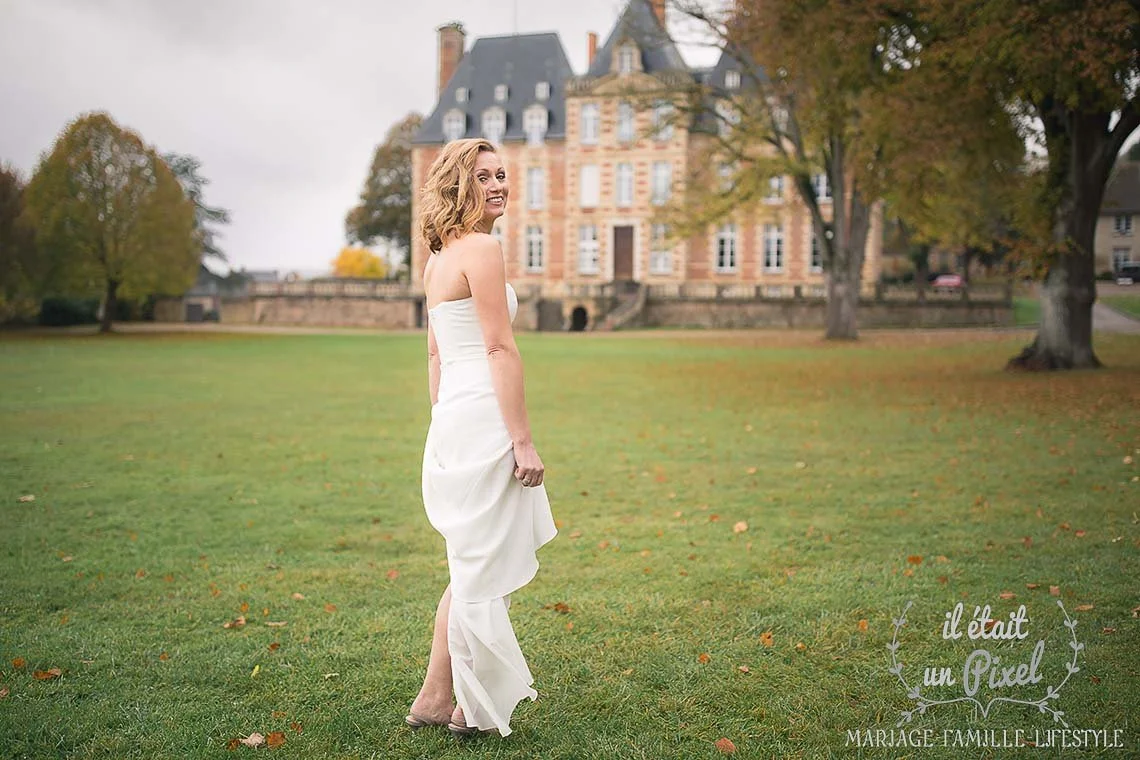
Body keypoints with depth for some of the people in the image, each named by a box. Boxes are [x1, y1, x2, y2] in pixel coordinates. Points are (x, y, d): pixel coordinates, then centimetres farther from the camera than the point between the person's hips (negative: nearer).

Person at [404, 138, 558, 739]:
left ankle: (434, 699, 26)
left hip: (452, 420, 10)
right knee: (483, 572, 1)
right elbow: (500, 349, -16)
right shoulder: (482, 248, -10)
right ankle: (475, 709, 13)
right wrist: (523, 440, -16)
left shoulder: (440, 257, 18)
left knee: (473, 568, 19)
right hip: (484, 419, -10)